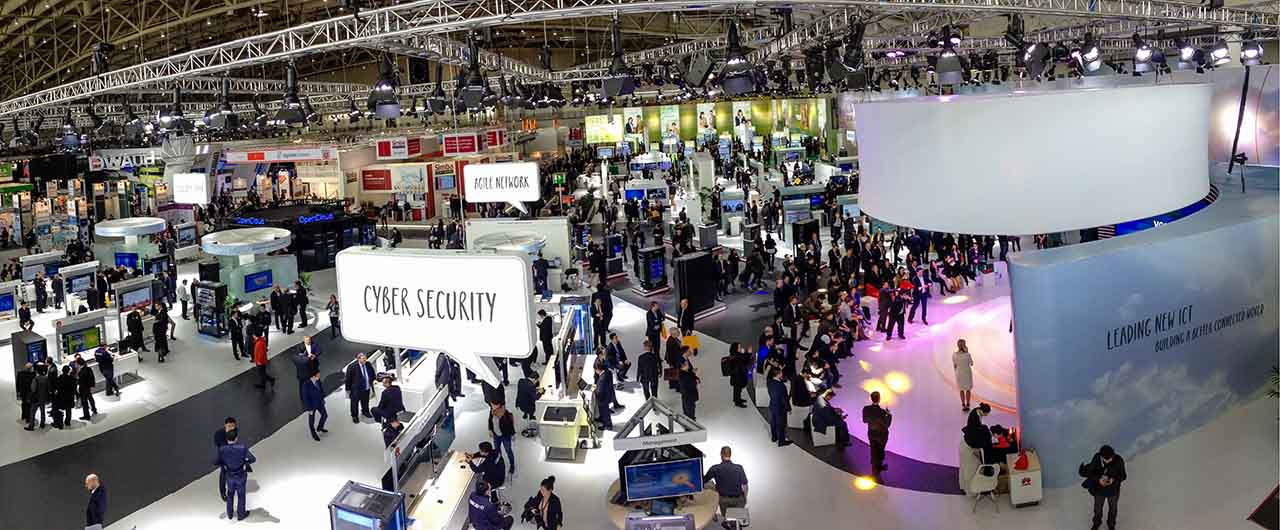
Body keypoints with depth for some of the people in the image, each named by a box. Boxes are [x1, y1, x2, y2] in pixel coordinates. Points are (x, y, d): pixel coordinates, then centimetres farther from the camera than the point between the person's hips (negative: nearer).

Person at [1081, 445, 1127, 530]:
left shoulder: (1119, 461, -28)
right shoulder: (1097, 458, -27)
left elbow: (1123, 476, -14)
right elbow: (1088, 471, -16)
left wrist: (1114, 480, -34)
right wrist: (1098, 479, -32)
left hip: (1113, 490, 0)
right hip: (1099, 489, 1)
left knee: (1112, 509, 25)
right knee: (1097, 508, 24)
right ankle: (1096, 523, 54)